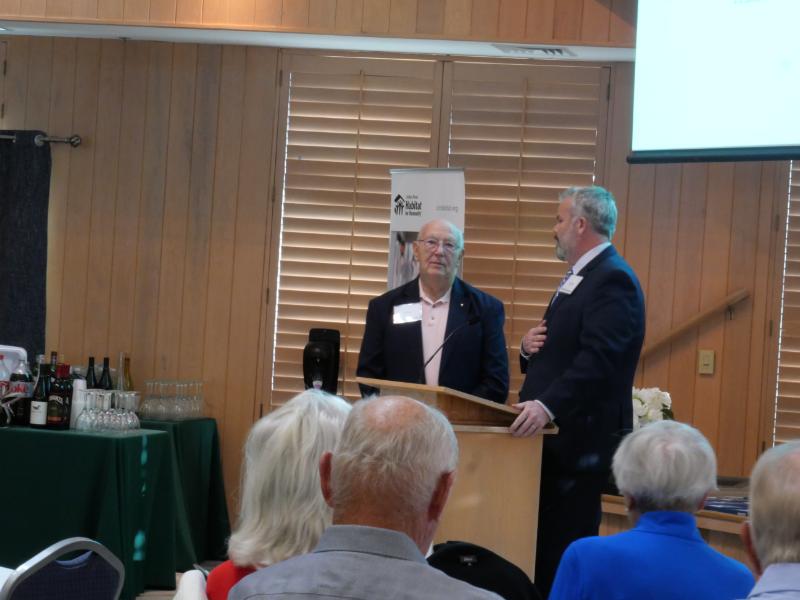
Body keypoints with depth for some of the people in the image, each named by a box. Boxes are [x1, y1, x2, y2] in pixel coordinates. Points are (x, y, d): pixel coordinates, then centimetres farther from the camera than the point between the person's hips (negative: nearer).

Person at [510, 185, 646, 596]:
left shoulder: (613, 279, -14)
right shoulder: (578, 277, 19)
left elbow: (598, 358, -26)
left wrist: (548, 406, -35)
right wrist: (530, 348, 3)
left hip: (581, 439, -10)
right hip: (555, 436, 10)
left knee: (568, 548, -6)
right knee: (542, 545, 11)